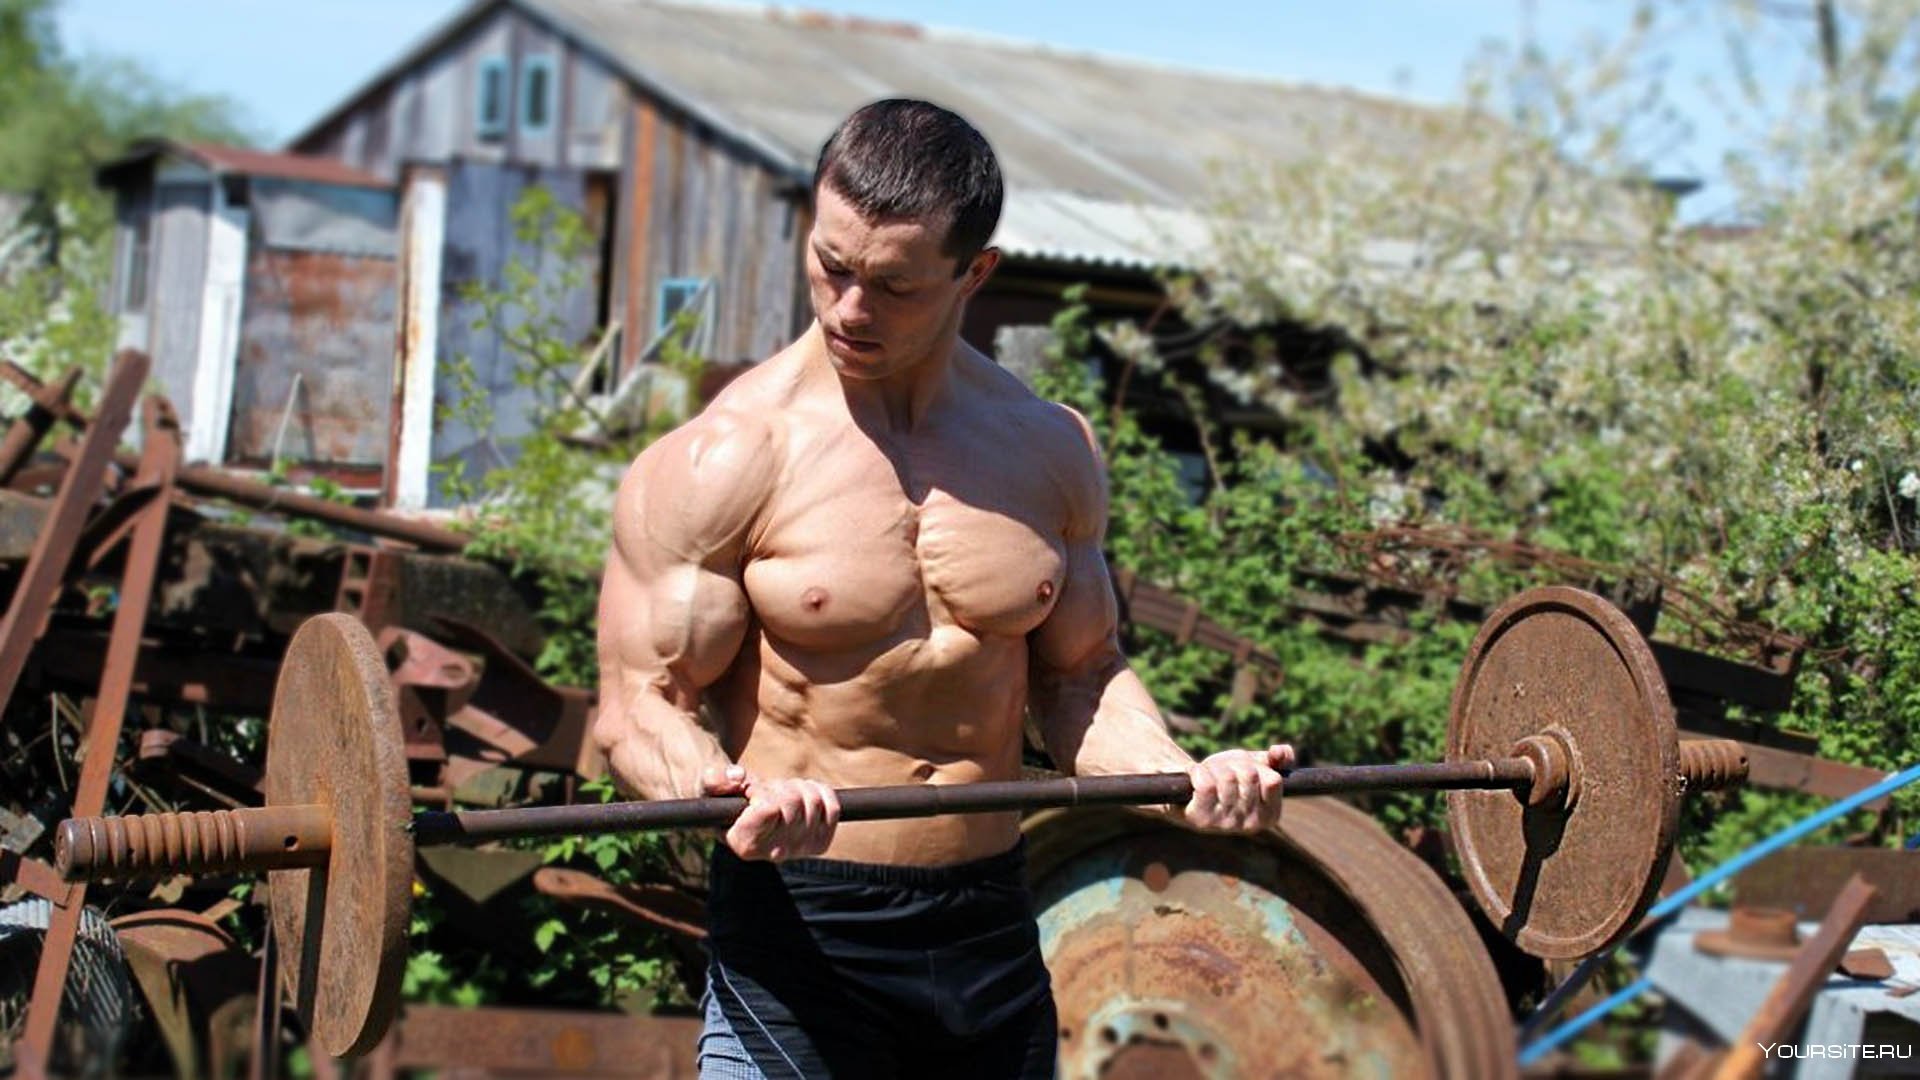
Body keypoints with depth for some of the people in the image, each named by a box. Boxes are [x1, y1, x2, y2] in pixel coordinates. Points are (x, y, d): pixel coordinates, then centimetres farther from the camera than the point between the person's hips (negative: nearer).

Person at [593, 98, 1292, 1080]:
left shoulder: (1050, 450, 4)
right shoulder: (727, 459, -10)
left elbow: (1076, 673, 12)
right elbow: (642, 701, -10)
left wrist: (1180, 775, -7)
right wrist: (730, 792, -31)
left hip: (990, 925, 5)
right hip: (795, 926, -4)